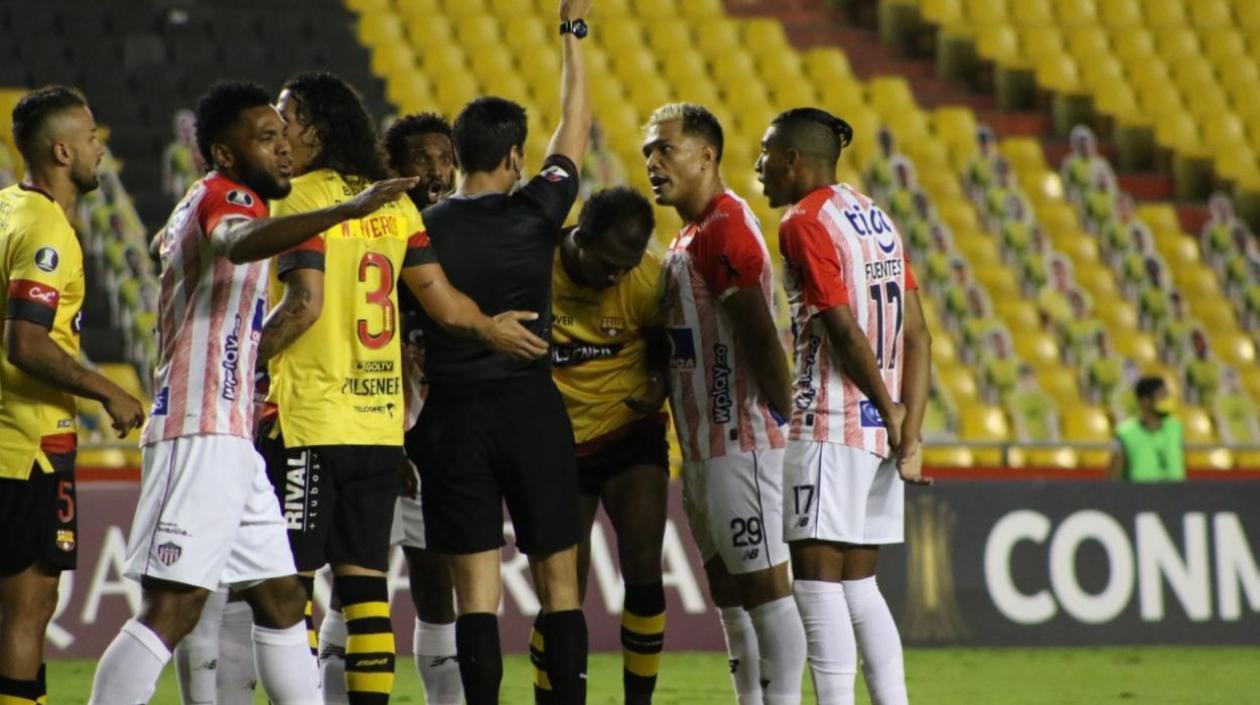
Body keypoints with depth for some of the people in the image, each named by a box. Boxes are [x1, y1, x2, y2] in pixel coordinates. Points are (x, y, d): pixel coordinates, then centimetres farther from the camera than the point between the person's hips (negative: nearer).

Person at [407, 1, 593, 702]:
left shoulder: (425, 230, -2)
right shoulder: (535, 214, -4)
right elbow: (576, 124, 9)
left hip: (453, 411, 1)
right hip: (531, 404, -1)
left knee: (476, 588, 0)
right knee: (558, 581, 5)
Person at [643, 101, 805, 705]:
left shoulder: (725, 229, -16)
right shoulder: (688, 237, 17)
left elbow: (760, 339, -20)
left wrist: (787, 419, -19)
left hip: (739, 442, -11)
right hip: (704, 445, 11)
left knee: (762, 585, -8)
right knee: (728, 591, 13)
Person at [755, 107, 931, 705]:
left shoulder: (804, 224, -10)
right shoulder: (873, 217, 14)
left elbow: (846, 332, -16)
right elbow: (916, 336, 9)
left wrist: (891, 412, -6)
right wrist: (909, 435, 5)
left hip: (830, 425, -8)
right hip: (880, 429, 8)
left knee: (817, 581, -6)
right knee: (857, 584, 13)